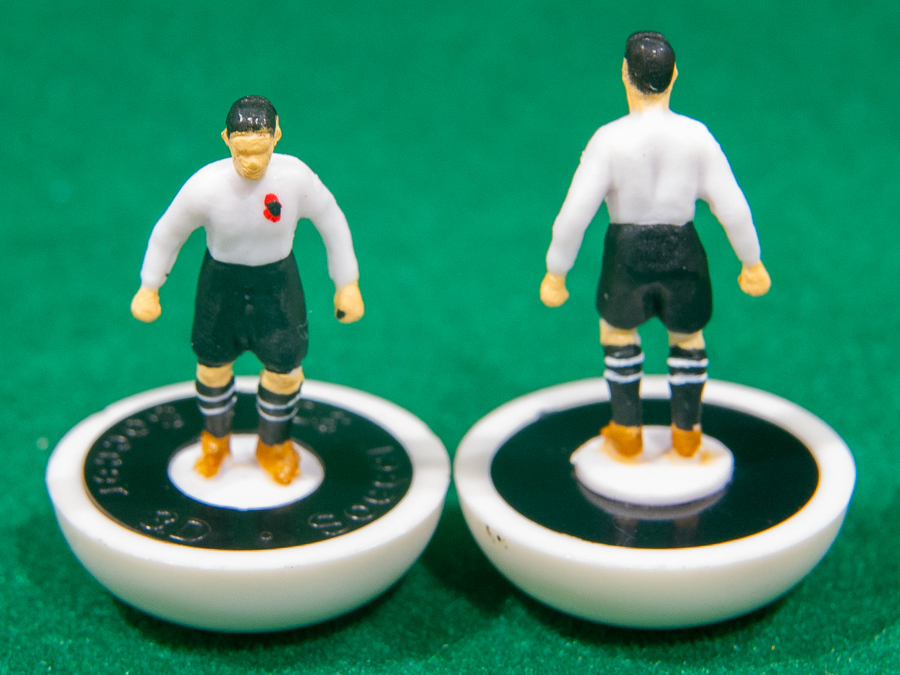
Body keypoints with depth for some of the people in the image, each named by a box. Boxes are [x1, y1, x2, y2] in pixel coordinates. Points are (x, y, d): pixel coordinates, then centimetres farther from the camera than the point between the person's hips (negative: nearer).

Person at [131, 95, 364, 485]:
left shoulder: (296, 176, -28)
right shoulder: (205, 186, -30)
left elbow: (332, 222, -9)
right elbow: (168, 233, -10)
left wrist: (347, 284, -2)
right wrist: (148, 290, 1)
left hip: (276, 279, 0)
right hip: (221, 280, 0)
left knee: (285, 368, 3)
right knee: (213, 363, 14)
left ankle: (274, 444, 35)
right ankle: (216, 438, 46)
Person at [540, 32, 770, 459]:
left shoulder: (609, 140, -19)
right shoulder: (697, 137, -14)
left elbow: (574, 215, -18)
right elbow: (733, 209, -9)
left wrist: (555, 273, -5)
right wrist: (752, 262, 7)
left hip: (627, 259, -1)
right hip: (682, 258, 1)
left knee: (618, 329, 29)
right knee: (688, 337, 28)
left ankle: (627, 431, 38)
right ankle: (686, 433, 41)